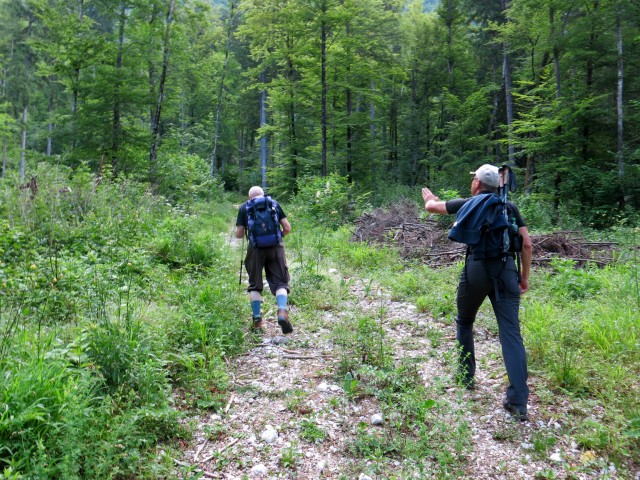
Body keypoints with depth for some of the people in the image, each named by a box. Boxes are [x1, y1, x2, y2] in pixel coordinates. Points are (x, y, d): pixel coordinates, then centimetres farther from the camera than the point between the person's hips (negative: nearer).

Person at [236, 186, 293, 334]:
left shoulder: (244, 207, 13)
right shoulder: (275, 204, 15)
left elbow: (238, 234, 9)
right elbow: (287, 229, 9)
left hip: (256, 248, 0)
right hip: (275, 247, 0)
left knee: (255, 285, 12)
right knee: (280, 282, 5)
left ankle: (257, 320, 11)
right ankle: (282, 311, -19)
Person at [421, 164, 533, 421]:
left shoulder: (468, 204, 7)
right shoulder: (510, 207, 12)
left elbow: (431, 207, 19)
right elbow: (527, 244, 7)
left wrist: (429, 197, 42)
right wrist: (525, 276, 17)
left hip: (476, 269, -2)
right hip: (506, 271, 2)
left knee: (464, 322, 23)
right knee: (511, 333, -1)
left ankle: (467, 376, 33)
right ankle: (518, 402, -4)